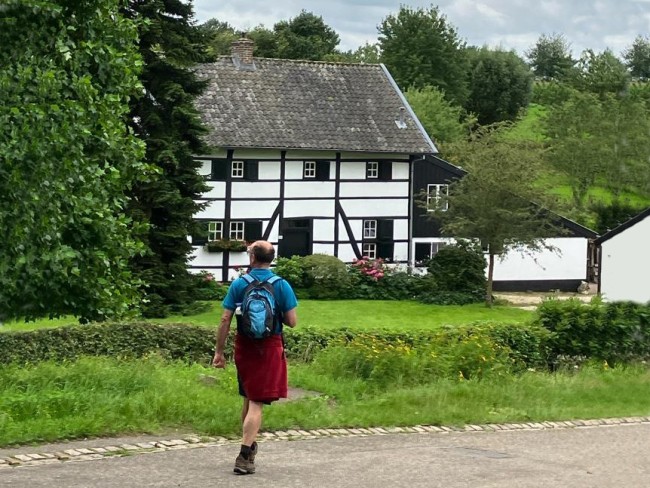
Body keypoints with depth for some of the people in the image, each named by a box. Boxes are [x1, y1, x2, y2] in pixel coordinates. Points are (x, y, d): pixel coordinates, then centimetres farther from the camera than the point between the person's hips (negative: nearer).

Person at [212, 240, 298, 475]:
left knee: (248, 398, 21)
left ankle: (250, 445, 35)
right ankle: (244, 456, -11)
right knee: (257, 403, -3)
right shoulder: (282, 286, -5)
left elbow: (225, 320, -4)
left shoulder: (238, 284, -2)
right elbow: (292, 322, -6)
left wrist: (219, 351, 2)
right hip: (270, 348, -2)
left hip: (244, 346, 2)